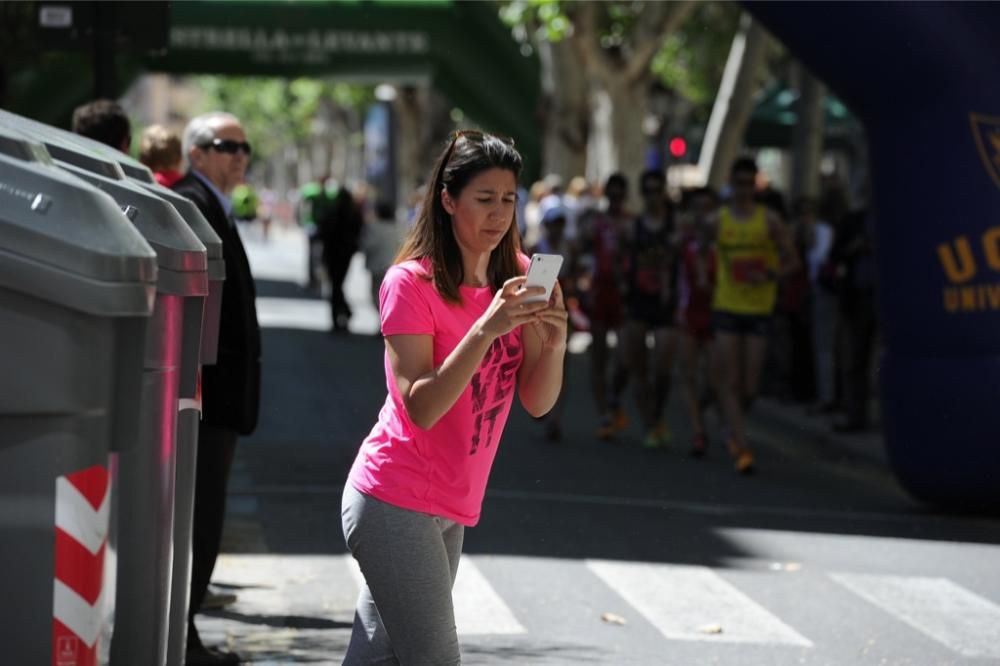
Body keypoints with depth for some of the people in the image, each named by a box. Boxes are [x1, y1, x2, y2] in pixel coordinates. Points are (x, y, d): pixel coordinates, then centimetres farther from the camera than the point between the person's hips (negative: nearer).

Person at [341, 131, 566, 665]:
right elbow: (421, 407, -21)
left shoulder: (515, 277, 7)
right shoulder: (412, 281, -13)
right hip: (396, 503, -7)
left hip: (450, 508, 7)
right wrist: (487, 327, -30)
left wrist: (553, 340, -18)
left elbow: (538, 402, 2)